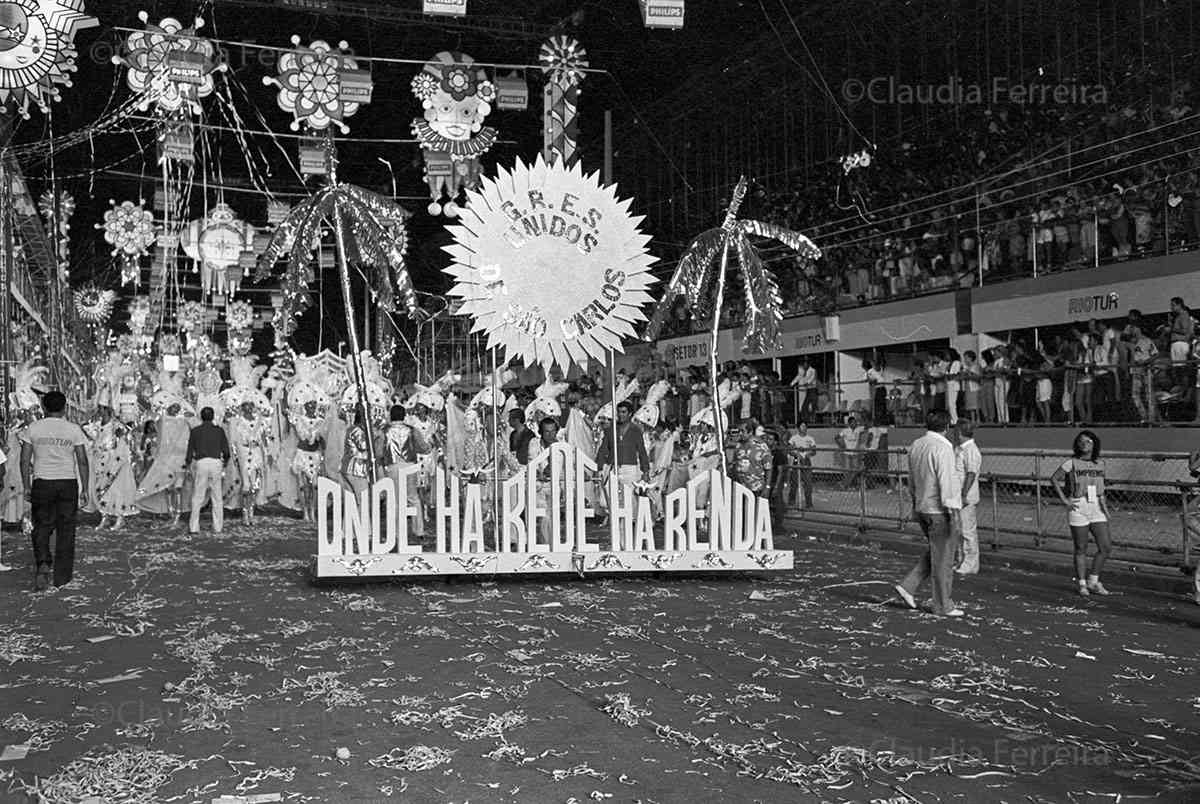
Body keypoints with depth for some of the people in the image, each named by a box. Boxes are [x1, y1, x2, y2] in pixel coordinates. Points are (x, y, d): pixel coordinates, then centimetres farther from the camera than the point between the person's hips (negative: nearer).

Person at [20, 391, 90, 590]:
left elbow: (25, 460, 0)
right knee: (66, 530, 7)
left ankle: (42, 563, -10)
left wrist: (26, 487, 8)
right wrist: (84, 489, 4)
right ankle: (62, 577, 11)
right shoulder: (74, 430, -1)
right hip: (68, 484, 0)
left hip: (42, 484, 0)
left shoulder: (33, 429, 0)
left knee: (41, 528, 13)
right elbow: (82, 461, -2)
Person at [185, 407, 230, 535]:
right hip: (216, 464, 1)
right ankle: (217, 527, 7)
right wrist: (224, 464, 25)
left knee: (197, 497, 5)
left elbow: (190, 450, 6)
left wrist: (186, 464, 25)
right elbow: (226, 452, 6)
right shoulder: (219, 431, 8)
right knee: (217, 498, 8)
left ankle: (194, 527, 3)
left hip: (200, 463, -1)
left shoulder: (195, 431, 5)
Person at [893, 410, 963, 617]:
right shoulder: (942, 448, -17)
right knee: (943, 558, 1)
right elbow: (946, 482, -20)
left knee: (935, 552, 20)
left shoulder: (916, 445, 8)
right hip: (939, 509, -8)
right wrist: (952, 512, -18)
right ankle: (943, 606, 10)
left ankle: (908, 586, 14)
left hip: (922, 507, 8)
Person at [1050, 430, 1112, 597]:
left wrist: (1104, 506, 7)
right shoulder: (1071, 463, -4)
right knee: (1081, 549, 2)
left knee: (1106, 547, -1)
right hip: (1078, 508, -4)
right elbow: (1054, 479, -2)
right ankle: (1082, 584, 14)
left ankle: (1093, 581, 16)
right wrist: (1064, 499, -7)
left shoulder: (1100, 464, 10)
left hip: (1096, 509, 4)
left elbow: (1101, 490, 18)